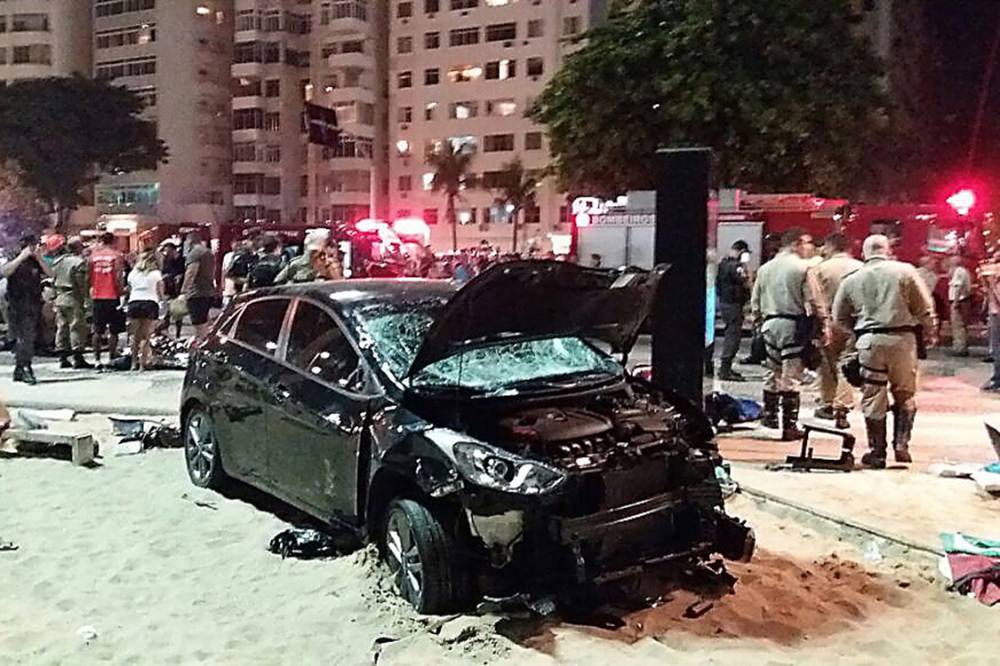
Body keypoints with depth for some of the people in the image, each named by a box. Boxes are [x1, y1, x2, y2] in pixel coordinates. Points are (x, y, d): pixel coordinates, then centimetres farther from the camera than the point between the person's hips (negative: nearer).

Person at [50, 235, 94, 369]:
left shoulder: (57, 262, 12)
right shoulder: (78, 261, -12)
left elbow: (54, 280, 15)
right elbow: (82, 283, -15)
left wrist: (57, 296, 19)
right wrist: (86, 298, -10)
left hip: (60, 299, 8)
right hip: (74, 299, -8)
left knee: (62, 327, 11)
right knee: (77, 327, -5)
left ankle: (63, 358, 16)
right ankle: (78, 357, -6)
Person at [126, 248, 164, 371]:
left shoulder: (132, 273, 16)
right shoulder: (156, 273, 7)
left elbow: (129, 291, 11)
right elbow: (160, 294, 7)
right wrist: (161, 299, 26)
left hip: (134, 303, 3)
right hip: (150, 303, -3)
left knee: (135, 335, 12)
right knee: (146, 336, -2)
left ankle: (134, 362, 18)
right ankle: (143, 364, -6)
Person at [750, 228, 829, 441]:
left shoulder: (765, 268, 8)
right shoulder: (802, 268, -10)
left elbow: (755, 301, 13)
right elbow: (815, 302, -10)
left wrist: (760, 321, 22)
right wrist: (824, 326, -3)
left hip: (770, 324, 6)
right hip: (794, 326, -6)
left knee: (772, 372, 20)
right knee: (791, 377, -2)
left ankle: (769, 415, 30)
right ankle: (789, 427, 1)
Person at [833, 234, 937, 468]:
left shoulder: (851, 280, 6)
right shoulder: (905, 271, 0)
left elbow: (840, 317, 11)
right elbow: (924, 307, 1)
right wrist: (929, 334, 16)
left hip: (869, 341, 1)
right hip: (902, 338, -1)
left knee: (873, 398, 8)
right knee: (905, 395, 14)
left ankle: (877, 452, 12)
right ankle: (901, 446, 11)